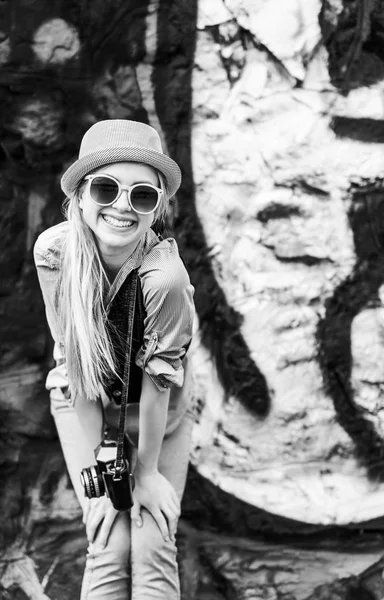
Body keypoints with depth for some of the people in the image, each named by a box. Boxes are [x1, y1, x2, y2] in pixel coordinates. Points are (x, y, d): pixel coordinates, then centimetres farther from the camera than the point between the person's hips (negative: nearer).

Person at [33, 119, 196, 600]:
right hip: (84, 402, 1)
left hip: (160, 407, -1)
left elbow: (159, 378, -22)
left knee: (153, 548, -9)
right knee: (111, 547, -9)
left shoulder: (164, 276, -33)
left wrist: (147, 472, -11)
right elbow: (77, 367, -21)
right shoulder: (54, 250, -26)